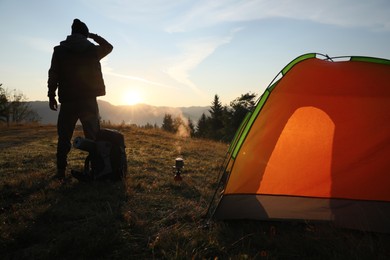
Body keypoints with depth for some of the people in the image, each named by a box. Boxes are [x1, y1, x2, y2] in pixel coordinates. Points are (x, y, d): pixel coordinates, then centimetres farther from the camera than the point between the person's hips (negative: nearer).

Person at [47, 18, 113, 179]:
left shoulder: (60, 50, 3)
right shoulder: (92, 50, 4)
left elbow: (53, 75, 0)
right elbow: (108, 47, 24)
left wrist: (51, 96, 7)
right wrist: (93, 36, 26)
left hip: (68, 101, 0)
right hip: (89, 100, 0)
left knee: (64, 137, 9)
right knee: (93, 137, 6)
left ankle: (61, 170, 8)